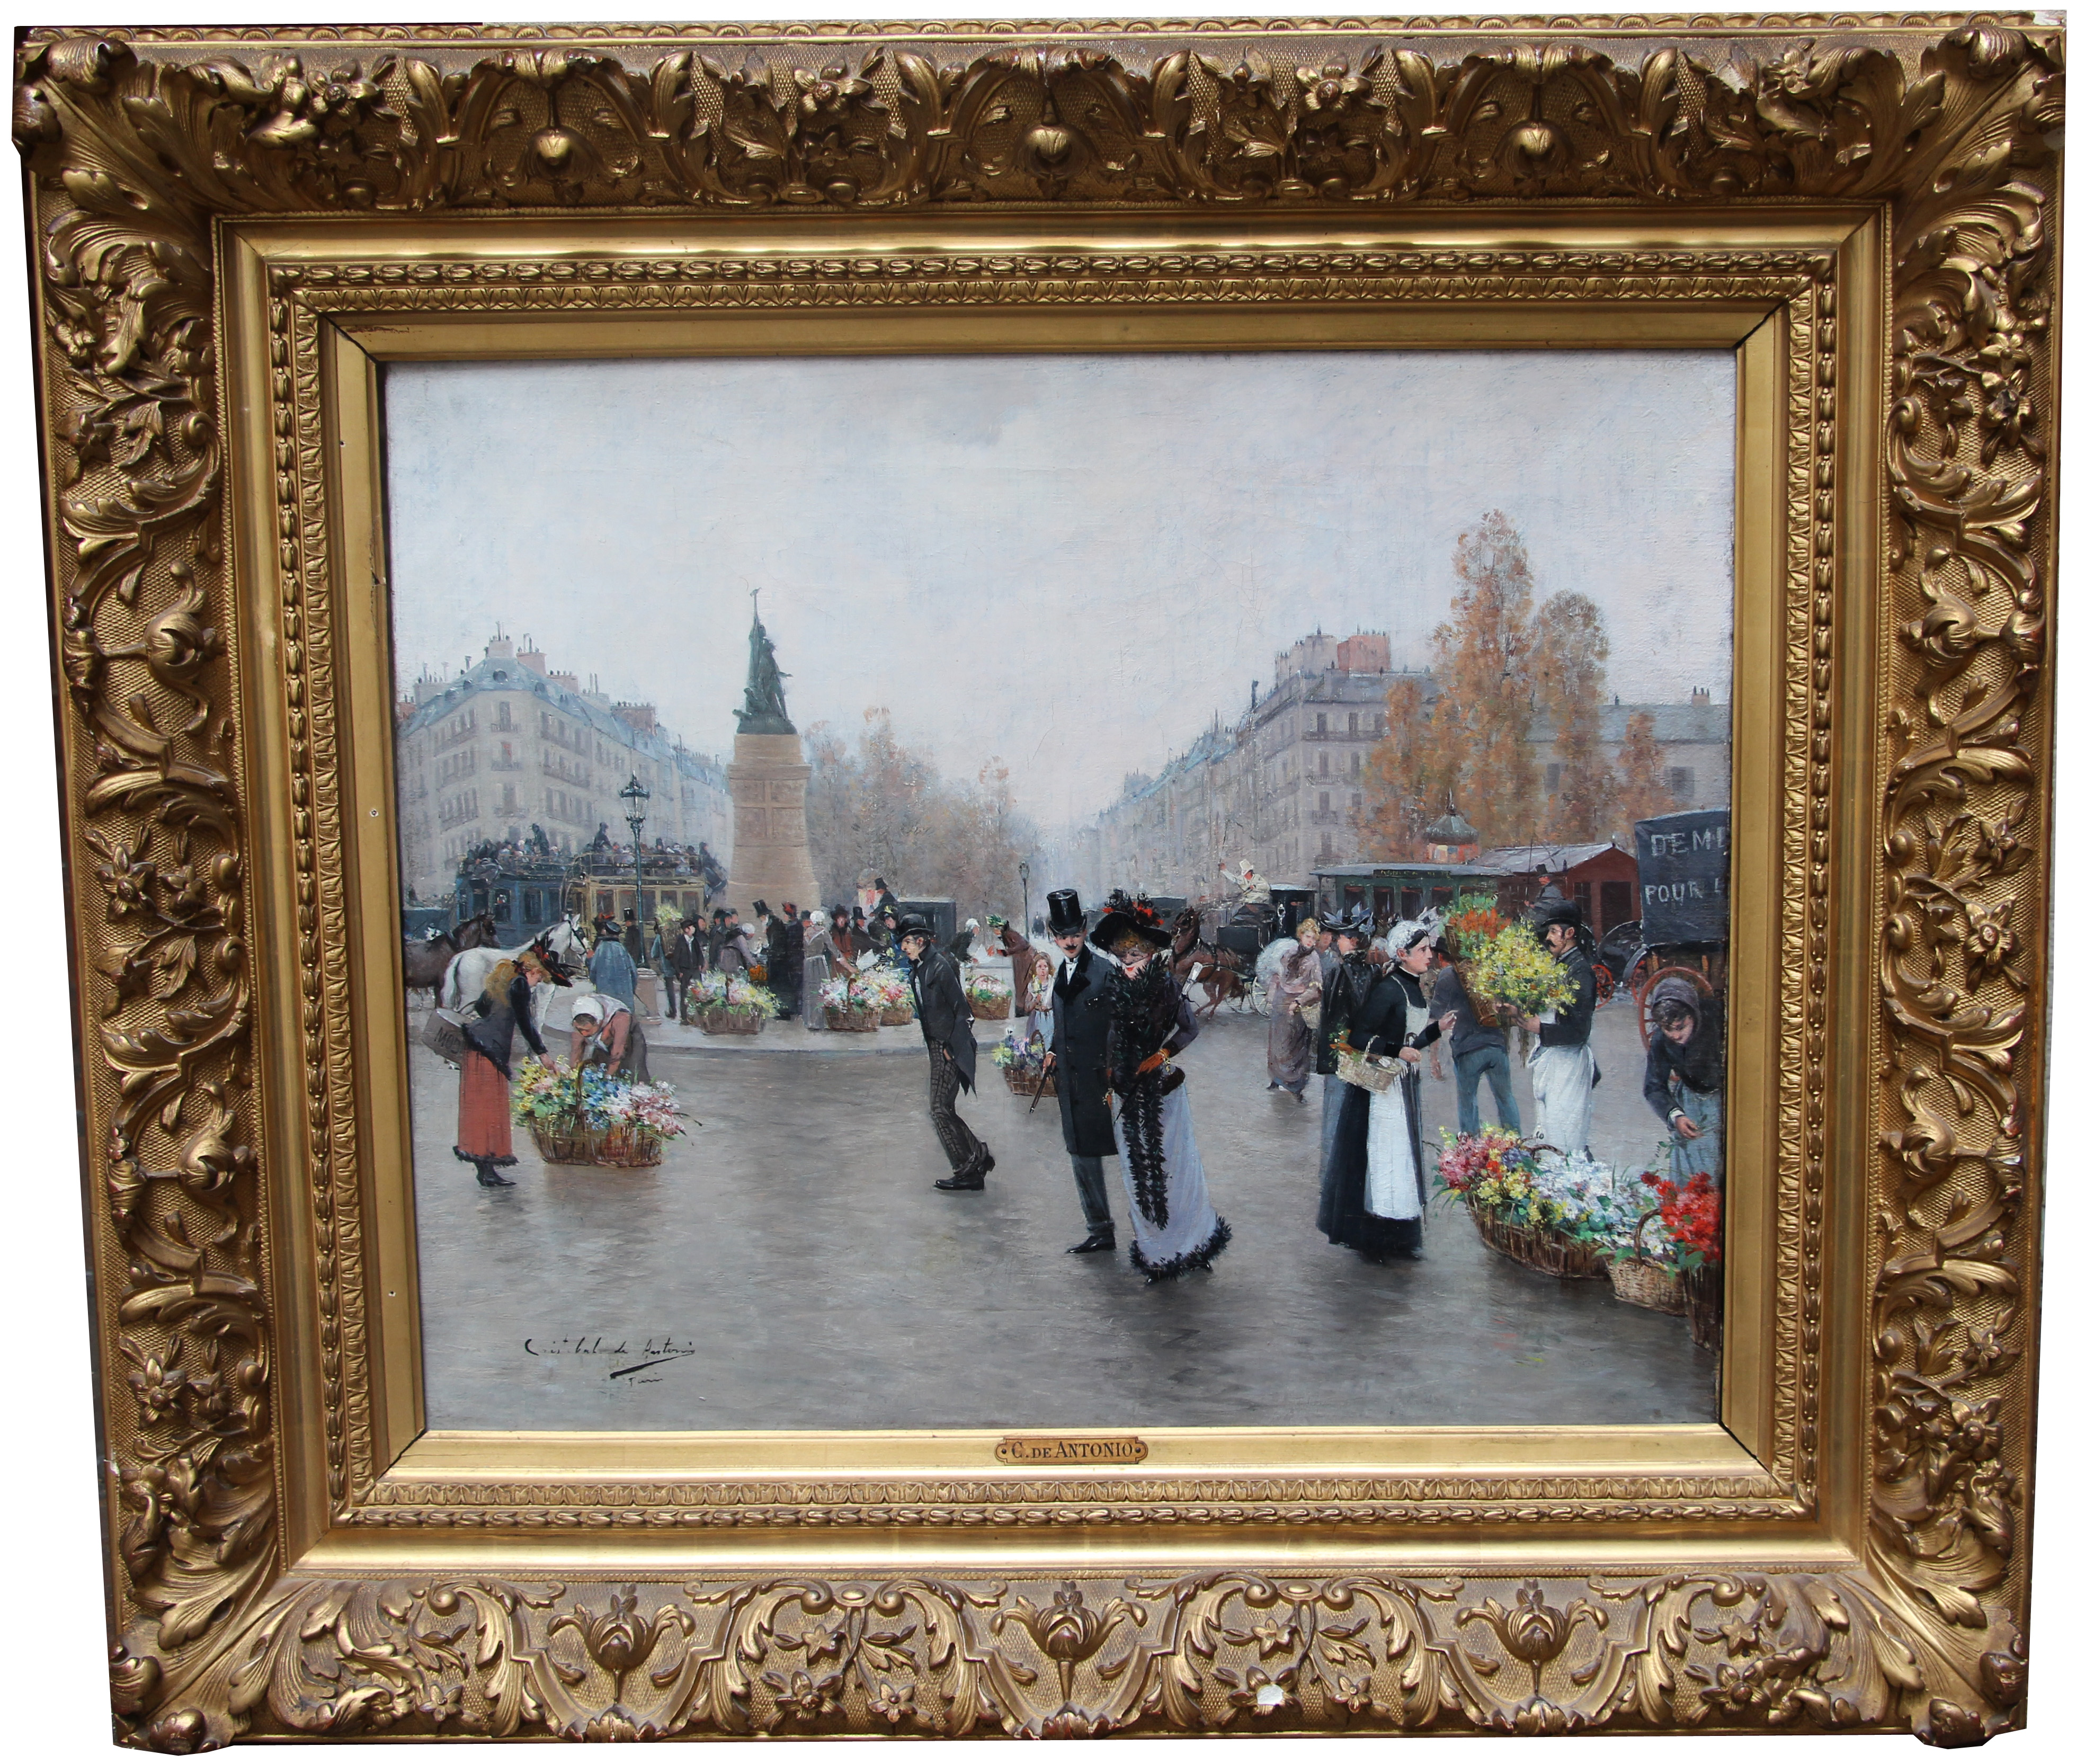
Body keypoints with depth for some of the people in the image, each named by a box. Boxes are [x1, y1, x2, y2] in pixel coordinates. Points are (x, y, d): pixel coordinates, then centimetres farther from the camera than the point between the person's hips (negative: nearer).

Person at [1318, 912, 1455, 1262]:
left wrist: (1438, 1028, 6)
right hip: (1385, 1085, -9)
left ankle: (1402, 1239, 20)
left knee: (1404, 1159, 12)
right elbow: (1356, 1038, -19)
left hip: (1406, 1085, 9)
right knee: (1385, 1157, -5)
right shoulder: (1388, 989, -16)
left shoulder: (1413, 988, 11)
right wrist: (1397, 1051, -24)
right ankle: (1375, 1241, 4)